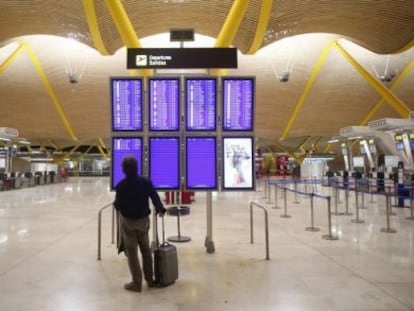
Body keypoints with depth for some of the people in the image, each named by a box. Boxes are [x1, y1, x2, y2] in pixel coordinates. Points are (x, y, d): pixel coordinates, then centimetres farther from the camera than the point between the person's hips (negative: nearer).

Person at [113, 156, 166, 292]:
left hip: (127, 221, -3)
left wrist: (115, 203, 12)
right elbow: (155, 197, -8)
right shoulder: (146, 181, -10)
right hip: (143, 219, 3)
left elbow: (118, 206, -11)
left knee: (132, 252, 7)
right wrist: (160, 209, 7)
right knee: (146, 249, 17)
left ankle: (137, 283, 13)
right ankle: (150, 280, 27)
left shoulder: (121, 185, -16)